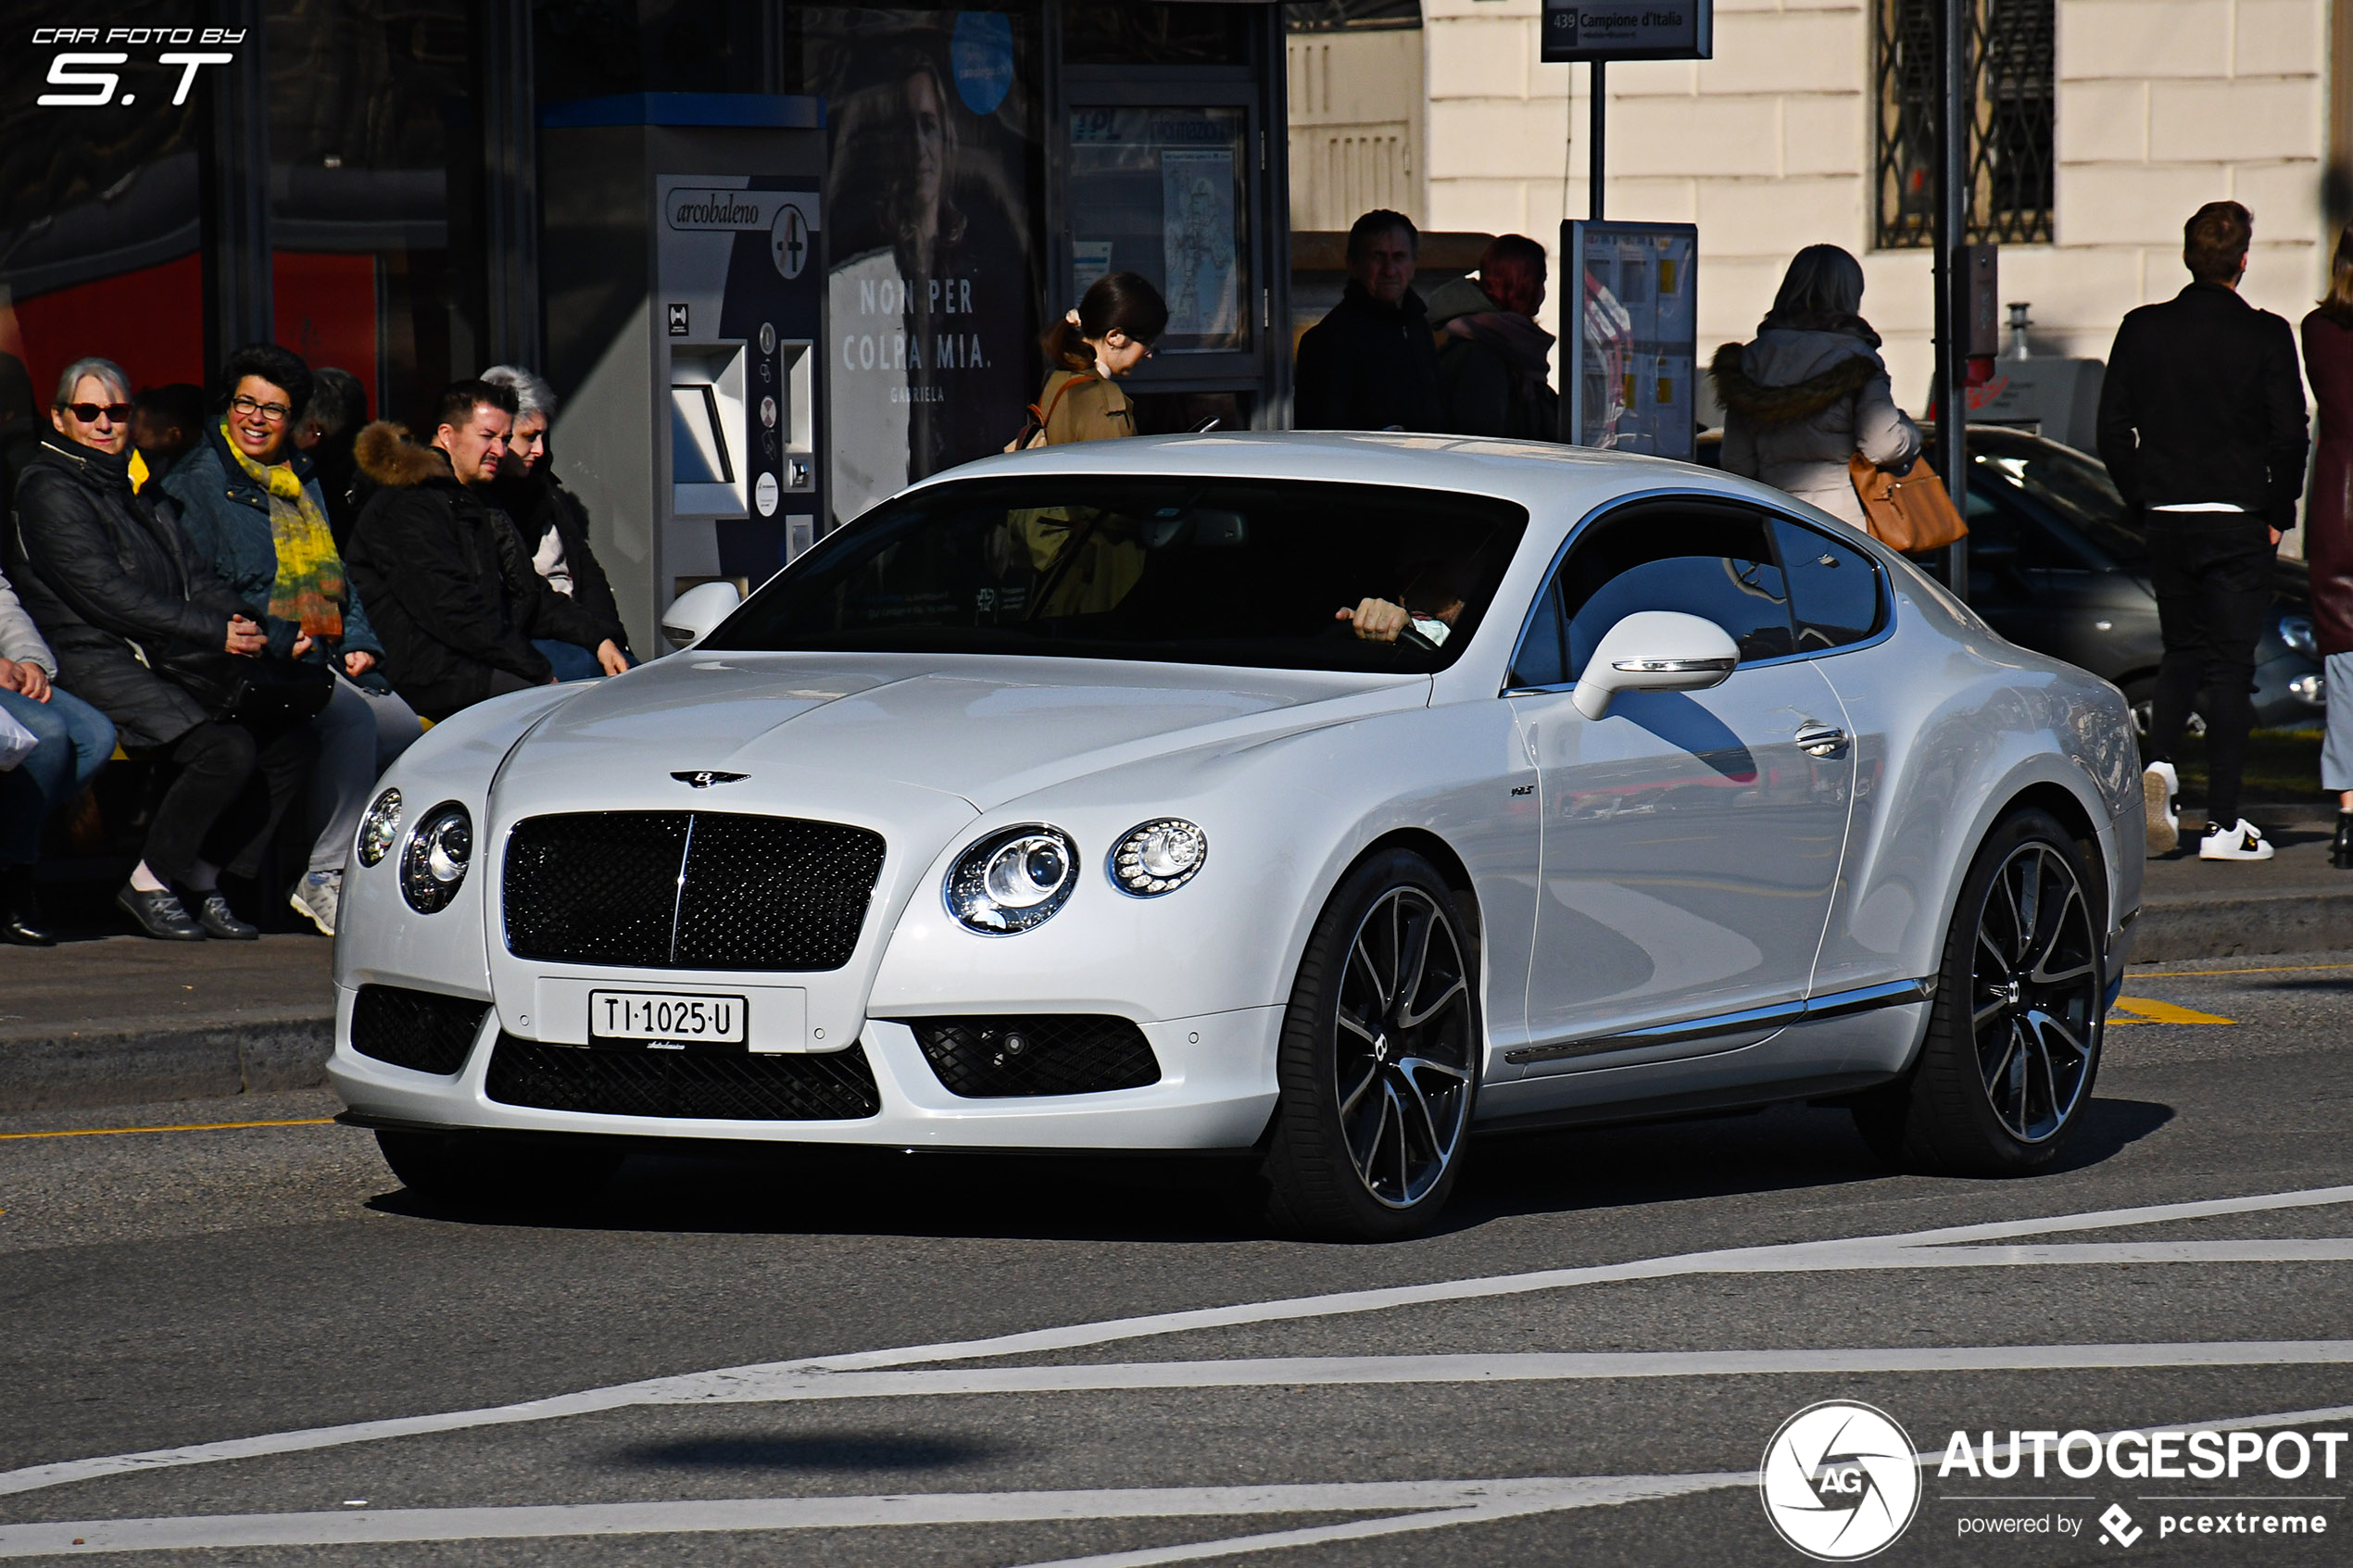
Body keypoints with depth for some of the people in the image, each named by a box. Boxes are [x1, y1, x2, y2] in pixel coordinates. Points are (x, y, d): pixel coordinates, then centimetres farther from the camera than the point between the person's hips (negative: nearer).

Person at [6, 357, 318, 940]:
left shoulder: (142, 490, 24)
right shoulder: (50, 491, -4)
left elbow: (195, 576, 19)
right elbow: (107, 596, -13)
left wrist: (241, 620, -4)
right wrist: (215, 632, -15)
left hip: (170, 661, 8)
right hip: (97, 666, -8)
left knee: (291, 741, -8)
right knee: (226, 748, -28)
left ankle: (203, 878, 0)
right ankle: (149, 883, -12)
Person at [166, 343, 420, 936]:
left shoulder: (301, 482, 22)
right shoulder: (198, 483, -1)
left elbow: (334, 574, 27)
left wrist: (358, 641, 8)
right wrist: (275, 642, -18)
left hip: (323, 661, 8)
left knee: (407, 728, -12)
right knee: (354, 717, -30)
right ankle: (325, 879, -25)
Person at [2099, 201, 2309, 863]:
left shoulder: (2142, 330, 0)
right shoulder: (2264, 336, -9)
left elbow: (2113, 431, 2)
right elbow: (2290, 435, -9)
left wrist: (2146, 499, 12)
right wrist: (2276, 515, 2)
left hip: (2165, 518, 3)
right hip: (2238, 523, -3)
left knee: (2183, 651, 18)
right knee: (2230, 663, 2)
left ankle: (2159, 764, -7)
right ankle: (2222, 825, 0)